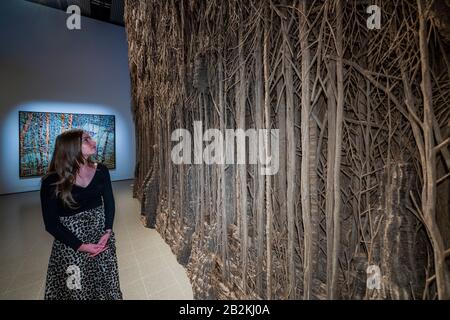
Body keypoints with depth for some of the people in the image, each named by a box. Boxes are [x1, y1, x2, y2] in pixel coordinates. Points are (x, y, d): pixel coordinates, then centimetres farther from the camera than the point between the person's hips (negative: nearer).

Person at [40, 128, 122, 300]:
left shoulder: (101, 170, -7)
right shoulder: (52, 181, -15)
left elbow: (109, 202, 0)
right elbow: (51, 223, -10)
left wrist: (107, 232, -10)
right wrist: (81, 246, -15)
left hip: (101, 237, 3)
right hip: (70, 244, -2)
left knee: (104, 284, 18)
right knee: (74, 289, 16)